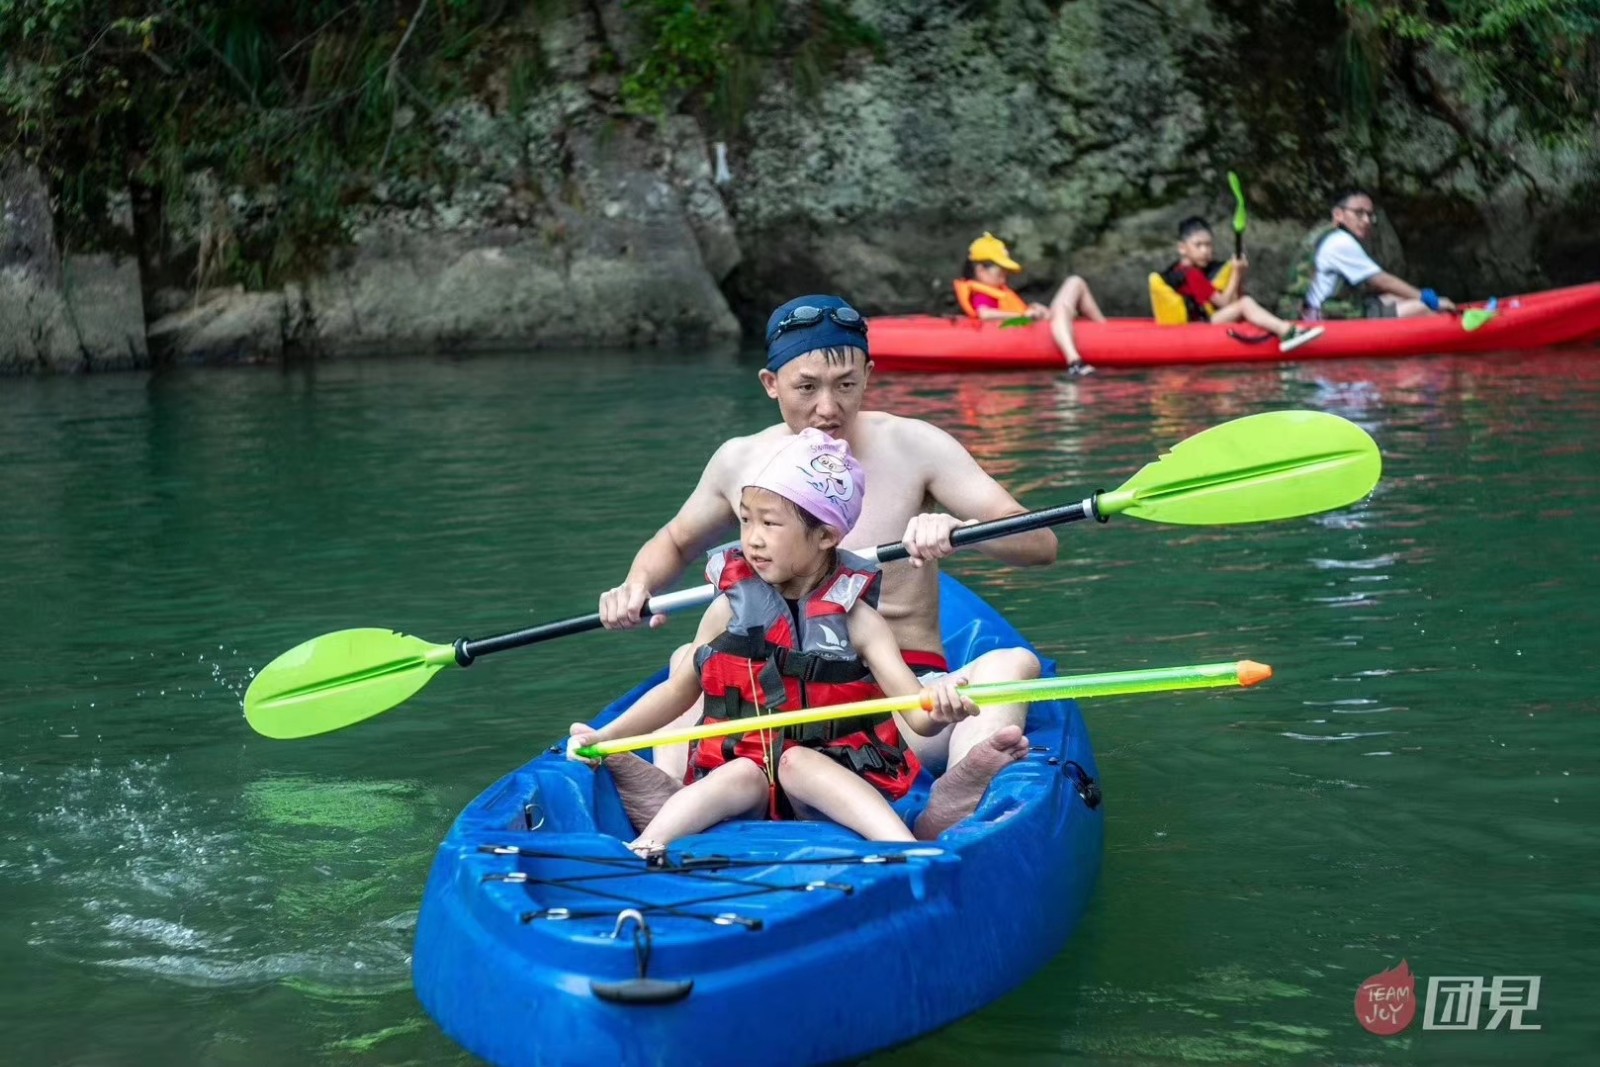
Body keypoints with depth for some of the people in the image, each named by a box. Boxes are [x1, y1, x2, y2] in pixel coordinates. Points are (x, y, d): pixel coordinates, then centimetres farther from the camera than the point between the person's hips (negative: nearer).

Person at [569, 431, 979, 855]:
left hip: (833, 777, -1)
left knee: (798, 762, -32)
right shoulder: (730, 609, 6)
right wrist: (606, 736, 9)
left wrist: (939, 707, -32)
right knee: (741, 776, -31)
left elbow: (917, 714, -8)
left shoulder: (855, 620, -2)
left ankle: (904, 848, -48)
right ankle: (638, 853, -48)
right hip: (744, 761, 2)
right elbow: (679, 690, 17)